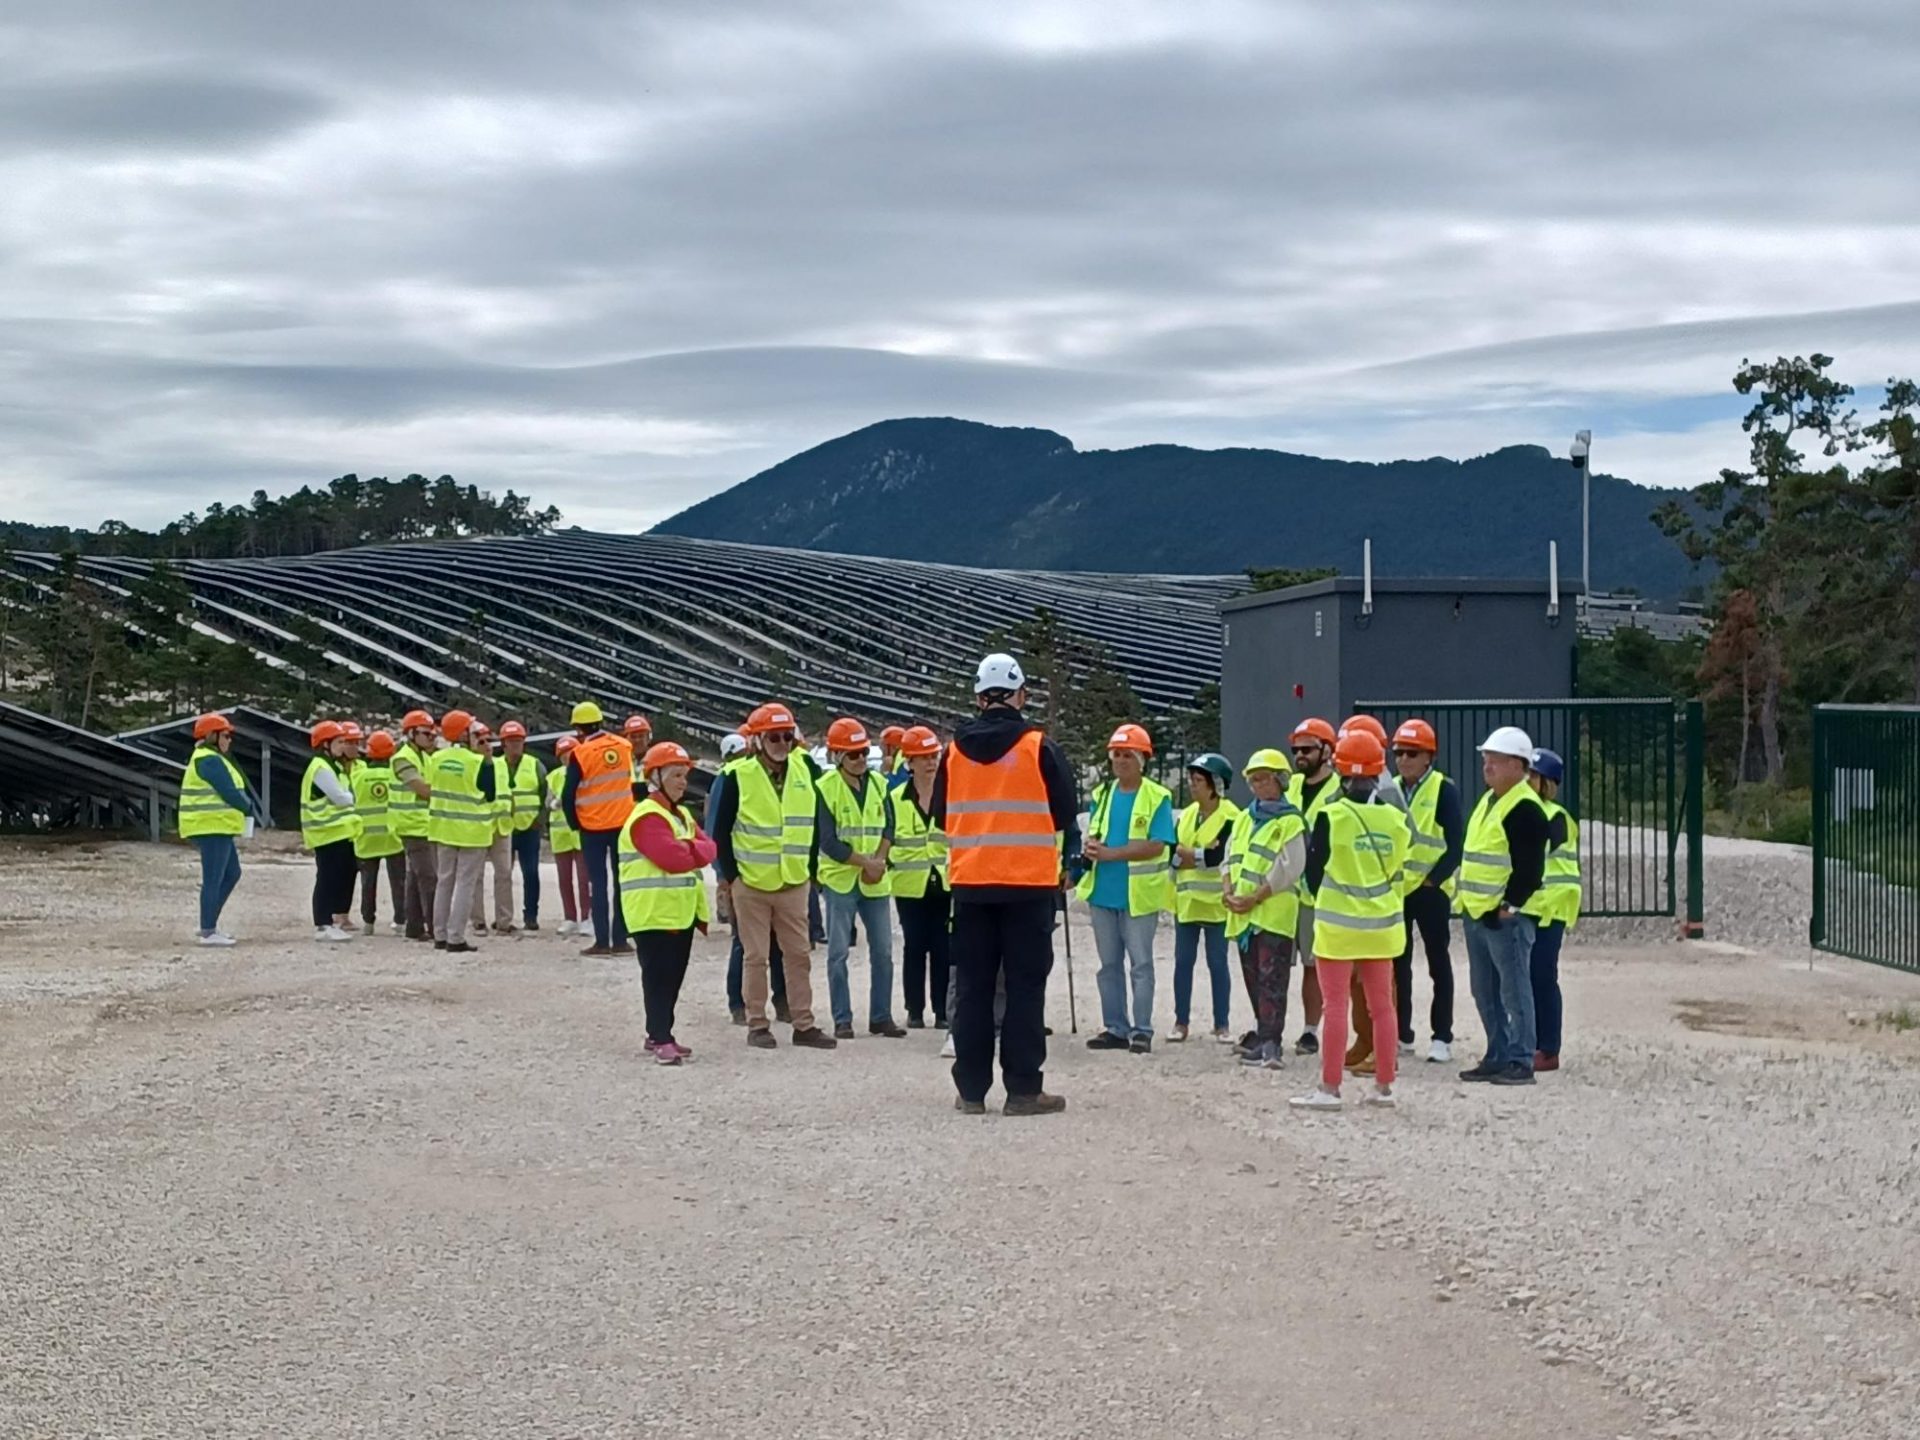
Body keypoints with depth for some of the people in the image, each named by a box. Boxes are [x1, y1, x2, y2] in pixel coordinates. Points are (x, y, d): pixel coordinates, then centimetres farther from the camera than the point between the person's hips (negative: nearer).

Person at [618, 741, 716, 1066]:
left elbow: (707, 848, 7)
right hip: (654, 914, -9)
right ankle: (661, 1039, -6)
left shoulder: (682, 814, 17)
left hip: (682, 912, 9)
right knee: (658, 975, -7)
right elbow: (674, 858, -25)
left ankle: (659, 1034, 22)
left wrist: (690, 850, -12)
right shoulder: (647, 818, -16)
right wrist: (694, 851, -7)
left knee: (673, 976, 13)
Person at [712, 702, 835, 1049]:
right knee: (755, 956, 4)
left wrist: (810, 868, 8)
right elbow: (720, 832, -4)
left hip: (794, 883, 4)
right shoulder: (739, 777, -8)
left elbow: (815, 822, 13)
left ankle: (804, 1024, 15)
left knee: (799, 954, 7)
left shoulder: (804, 771, 4)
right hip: (750, 883, -4)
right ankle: (757, 1025, 13)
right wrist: (730, 875, -7)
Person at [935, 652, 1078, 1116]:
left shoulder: (954, 750, 3)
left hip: (970, 881, 3)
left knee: (972, 985, 8)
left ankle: (971, 1089, 9)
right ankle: (1023, 1089, -1)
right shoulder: (1039, 747, -7)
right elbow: (1066, 813, -1)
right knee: (1025, 985, 1)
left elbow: (940, 816, 11)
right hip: (1029, 882, -3)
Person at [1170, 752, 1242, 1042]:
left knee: (1217, 963, 1)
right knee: (1183, 961, 6)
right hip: (1186, 899, 5)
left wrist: (1186, 853, -10)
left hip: (1216, 901, -5)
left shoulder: (1231, 817, -8)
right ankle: (1180, 1022, 12)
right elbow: (1172, 853, 1)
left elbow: (1218, 857, -18)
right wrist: (1200, 855, -14)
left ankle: (1221, 1025, 8)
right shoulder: (1186, 815, 11)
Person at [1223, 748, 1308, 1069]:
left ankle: (1269, 1042, -15)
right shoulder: (1244, 819, 19)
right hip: (1243, 914, 8)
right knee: (1253, 977, 13)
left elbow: (1289, 869, -12)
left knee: (1271, 979, -12)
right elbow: (1231, 859, 18)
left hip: (1275, 912, -7)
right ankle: (1266, 1033, 23)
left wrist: (1255, 898, -15)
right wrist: (1228, 891, -1)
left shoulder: (1291, 821, -4)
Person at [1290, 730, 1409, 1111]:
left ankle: (1329, 1087, -1)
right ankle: (1383, 1085, 16)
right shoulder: (1395, 818, -2)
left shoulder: (1331, 816, -13)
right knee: (1381, 1005, 10)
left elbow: (1314, 867, -6)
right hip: (1382, 924, 4)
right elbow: (1397, 868, 7)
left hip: (1337, 924, -4)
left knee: (1336, 1005, -1)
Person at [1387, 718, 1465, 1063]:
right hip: (1395, 888, 6)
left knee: (1438, 963, 2)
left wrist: (1434, 878, -17)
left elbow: (1456, 843, -10)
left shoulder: (1444, 790, -7)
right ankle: (1401, 1033, 19)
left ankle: (1442, 1037, 6)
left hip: (1430, 889, -6)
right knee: (1397, 962, 10)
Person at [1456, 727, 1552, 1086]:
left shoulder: (1526, 809, -14)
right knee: (1484, 991, 14)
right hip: (1476, 913, 10)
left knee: (1514, 991, -4)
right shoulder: (1488, 801, 17)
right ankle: (1497, 1057, 22)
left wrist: (1508, 906, -19)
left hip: (1506, 917, -10)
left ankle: (1520, 1063, 0)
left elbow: (1530, 869, -18)